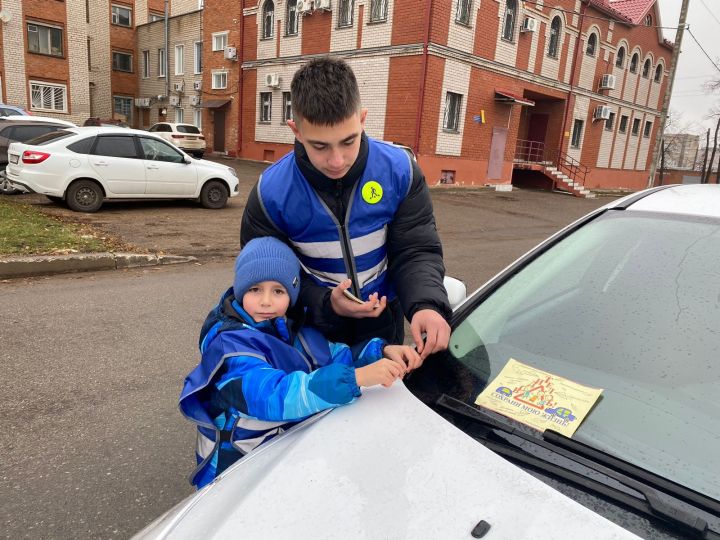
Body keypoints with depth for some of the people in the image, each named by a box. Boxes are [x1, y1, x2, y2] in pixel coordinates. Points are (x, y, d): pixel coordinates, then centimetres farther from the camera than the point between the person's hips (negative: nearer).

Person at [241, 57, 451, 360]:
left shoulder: (399, 170, -19)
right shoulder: (271, 194, -22)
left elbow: (416, 251, -15)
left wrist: (425, 305, -35)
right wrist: (325, 304, -31)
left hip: (383, 322, 2)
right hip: (314, 324, -1)